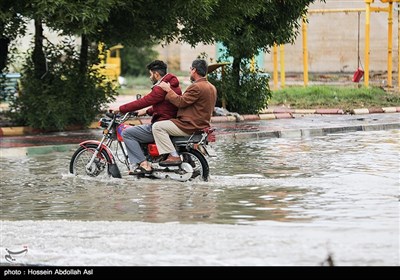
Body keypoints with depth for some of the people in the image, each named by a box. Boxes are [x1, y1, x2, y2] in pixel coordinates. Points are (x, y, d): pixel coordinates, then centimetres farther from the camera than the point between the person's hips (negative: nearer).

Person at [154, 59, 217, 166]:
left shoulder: (196, 87, -20)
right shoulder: (212, 87, 14)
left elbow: (181, 102, -21)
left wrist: (168, 90, -10)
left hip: (190, 126, -11)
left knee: (157, 126, -12)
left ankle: (174, 156, -19)